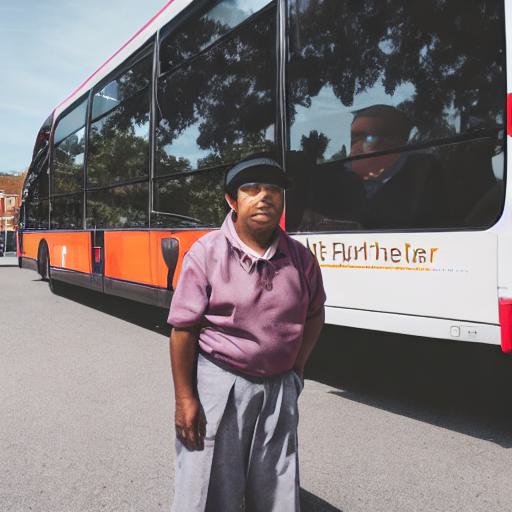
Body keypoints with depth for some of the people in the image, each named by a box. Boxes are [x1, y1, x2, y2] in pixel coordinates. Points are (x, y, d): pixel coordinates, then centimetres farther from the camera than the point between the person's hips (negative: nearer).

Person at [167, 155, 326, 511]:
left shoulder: (300, 258, 0)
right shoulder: (206, 253, -12)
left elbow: (315, 315, 14)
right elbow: (183, 329, -10)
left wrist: (298, 367, 6)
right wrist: (185, 398, -11)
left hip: (280, 388, 4)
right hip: (218, 383, -3)